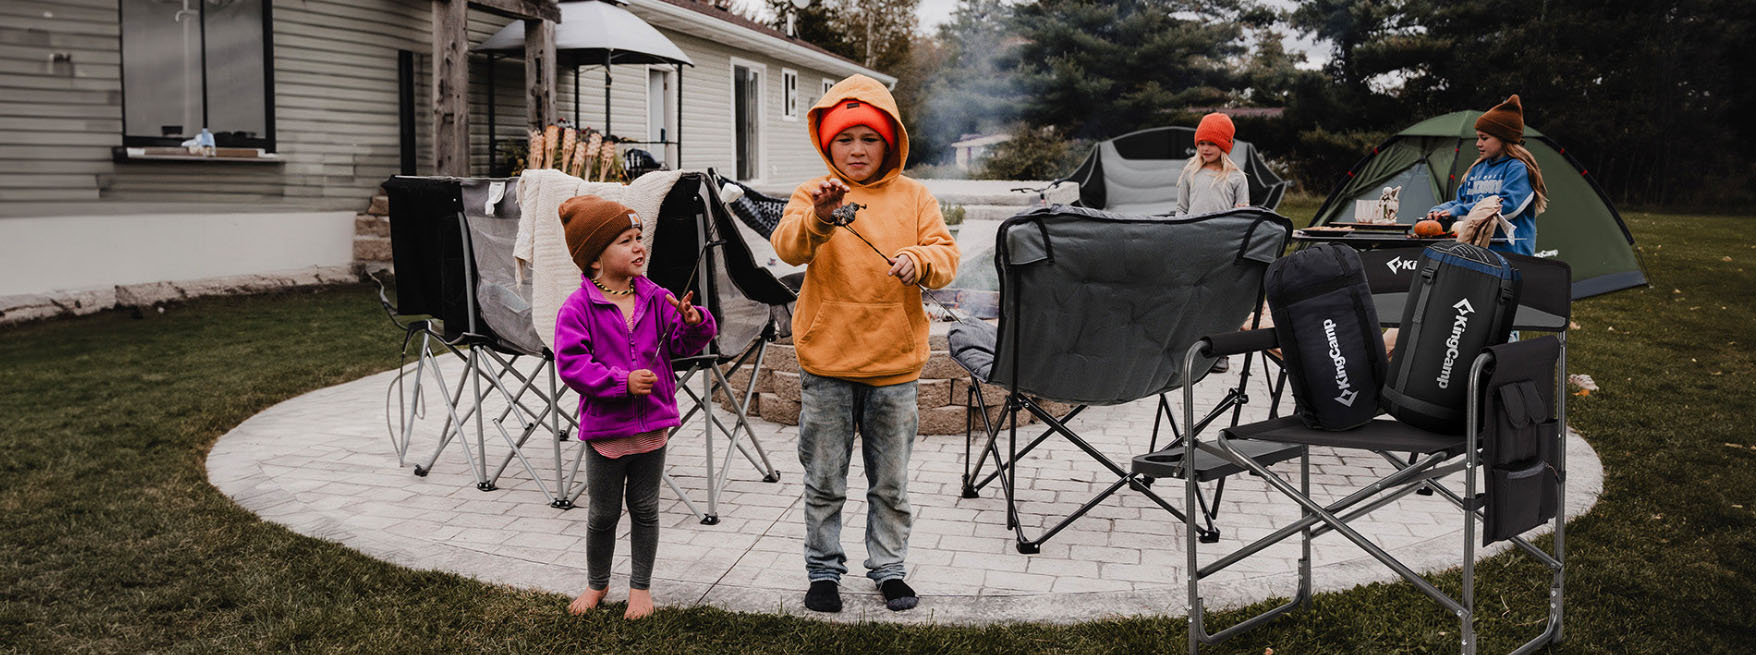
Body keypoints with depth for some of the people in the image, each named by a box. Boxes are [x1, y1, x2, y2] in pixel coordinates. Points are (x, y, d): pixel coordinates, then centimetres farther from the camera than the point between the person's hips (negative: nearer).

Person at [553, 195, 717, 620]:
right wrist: (621, 381, -24)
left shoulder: (656, 299, 2)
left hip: (652, 423, 3)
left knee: (645, 509, 14)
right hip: (605, 429, -3)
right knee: (603, 513, 12)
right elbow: (571, 364, -16)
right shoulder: (578, 309, -11)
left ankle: (641, 586, 29)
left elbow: (684, 344, 4)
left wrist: (694, 324, -19)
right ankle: (597, 583, 34)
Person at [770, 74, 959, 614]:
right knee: (824, 480, 9)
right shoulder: (812, 194, -1)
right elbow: (788, 246, -19)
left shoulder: (914, 198, 6)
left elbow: (946, 256, -1)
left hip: (893, 363, 2)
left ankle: (889, 569, 28)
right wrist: (818, 219, -40)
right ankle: (823, 570, 24)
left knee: (891, 482, 12)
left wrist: (918, 261, -23)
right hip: (826, 360, -1)